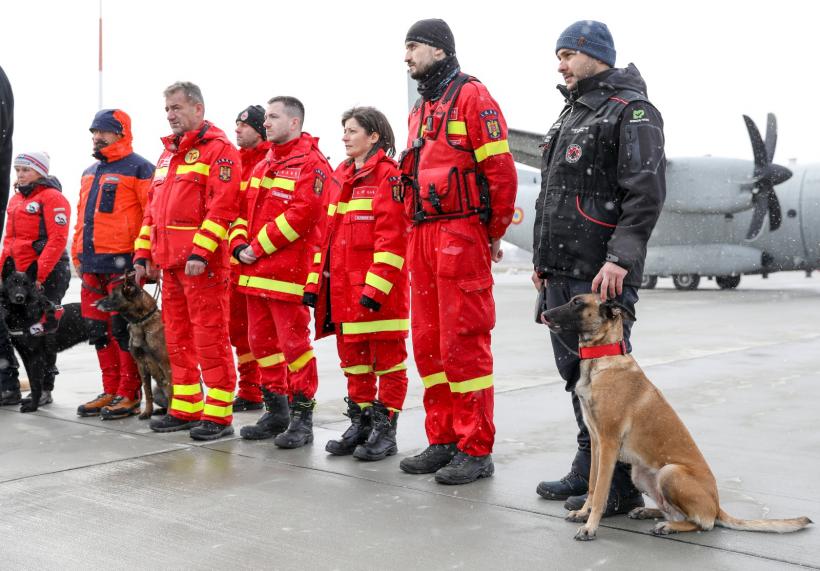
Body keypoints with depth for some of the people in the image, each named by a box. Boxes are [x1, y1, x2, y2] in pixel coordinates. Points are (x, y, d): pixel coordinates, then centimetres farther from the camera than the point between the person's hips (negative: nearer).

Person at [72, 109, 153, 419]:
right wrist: (77, 254, 20)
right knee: (98, 330, 11)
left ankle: (129, 395, 5)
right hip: (91, 265, 8)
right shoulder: (89, 173, 21)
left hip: (123, 264, -8)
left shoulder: (138, 168, -5)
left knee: (124, 329, -4)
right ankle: (111, 392, 21)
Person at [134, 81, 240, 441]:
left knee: (210, 337, -6)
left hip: (202, 261, -9)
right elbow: (154, 209, 24)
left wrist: (200, 251, -23)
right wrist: (143, 253, 16)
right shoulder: (168, 155, 22)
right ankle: (185, 409, 22)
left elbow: (222, 206, -17)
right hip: (169, 261, 9)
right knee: (177, 337, 13)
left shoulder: (218, 149, -6)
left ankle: (218, 414, 0)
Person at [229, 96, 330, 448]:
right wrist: (240, 245, 1)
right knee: (261, 341, 12)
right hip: (255, 271, 9)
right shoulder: (263, 165, 20)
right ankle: (275, 412, 23)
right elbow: (245, 208, 20)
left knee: (293, 342, -5)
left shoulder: (311, 163, -8)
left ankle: (302, 418, 5)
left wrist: (259, 247, -16)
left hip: (288, 270, -9)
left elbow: (302, 212, -19)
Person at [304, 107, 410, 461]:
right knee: (352, 356, 14)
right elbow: (327, 231, 17)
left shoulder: (389, 175, -8)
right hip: (343, 287, 8)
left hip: (380, 288, -8)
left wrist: (375, 286, -21)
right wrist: (315, 281, 12)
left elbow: (392, 236, -16)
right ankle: (360, 424, 24)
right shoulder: (341, 176, 15)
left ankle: (385, 429, 12)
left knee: (387, 357, 3)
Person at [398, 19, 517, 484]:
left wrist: (495, 233, -7)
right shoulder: (421, 109, 21)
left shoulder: (471, 96, -6)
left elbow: (501, 168, -11)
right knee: (429, 342, 10)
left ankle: (476, 451, 3)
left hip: (460, 236, -9)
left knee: (464, 343, -6)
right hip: (422, 237, 9)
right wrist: (417, 230, 15)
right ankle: (443, 441, 20)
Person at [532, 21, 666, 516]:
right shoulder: (573, 114, 22)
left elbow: (647, 193, -16)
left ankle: (621, 486, 3)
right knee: (576, 373, 13)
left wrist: (620, 259, -23)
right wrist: (544, 258, 20)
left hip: (601, 275, -9)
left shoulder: (631, 111, -6)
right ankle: (589, 470, 24)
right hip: (562, 272, 9)